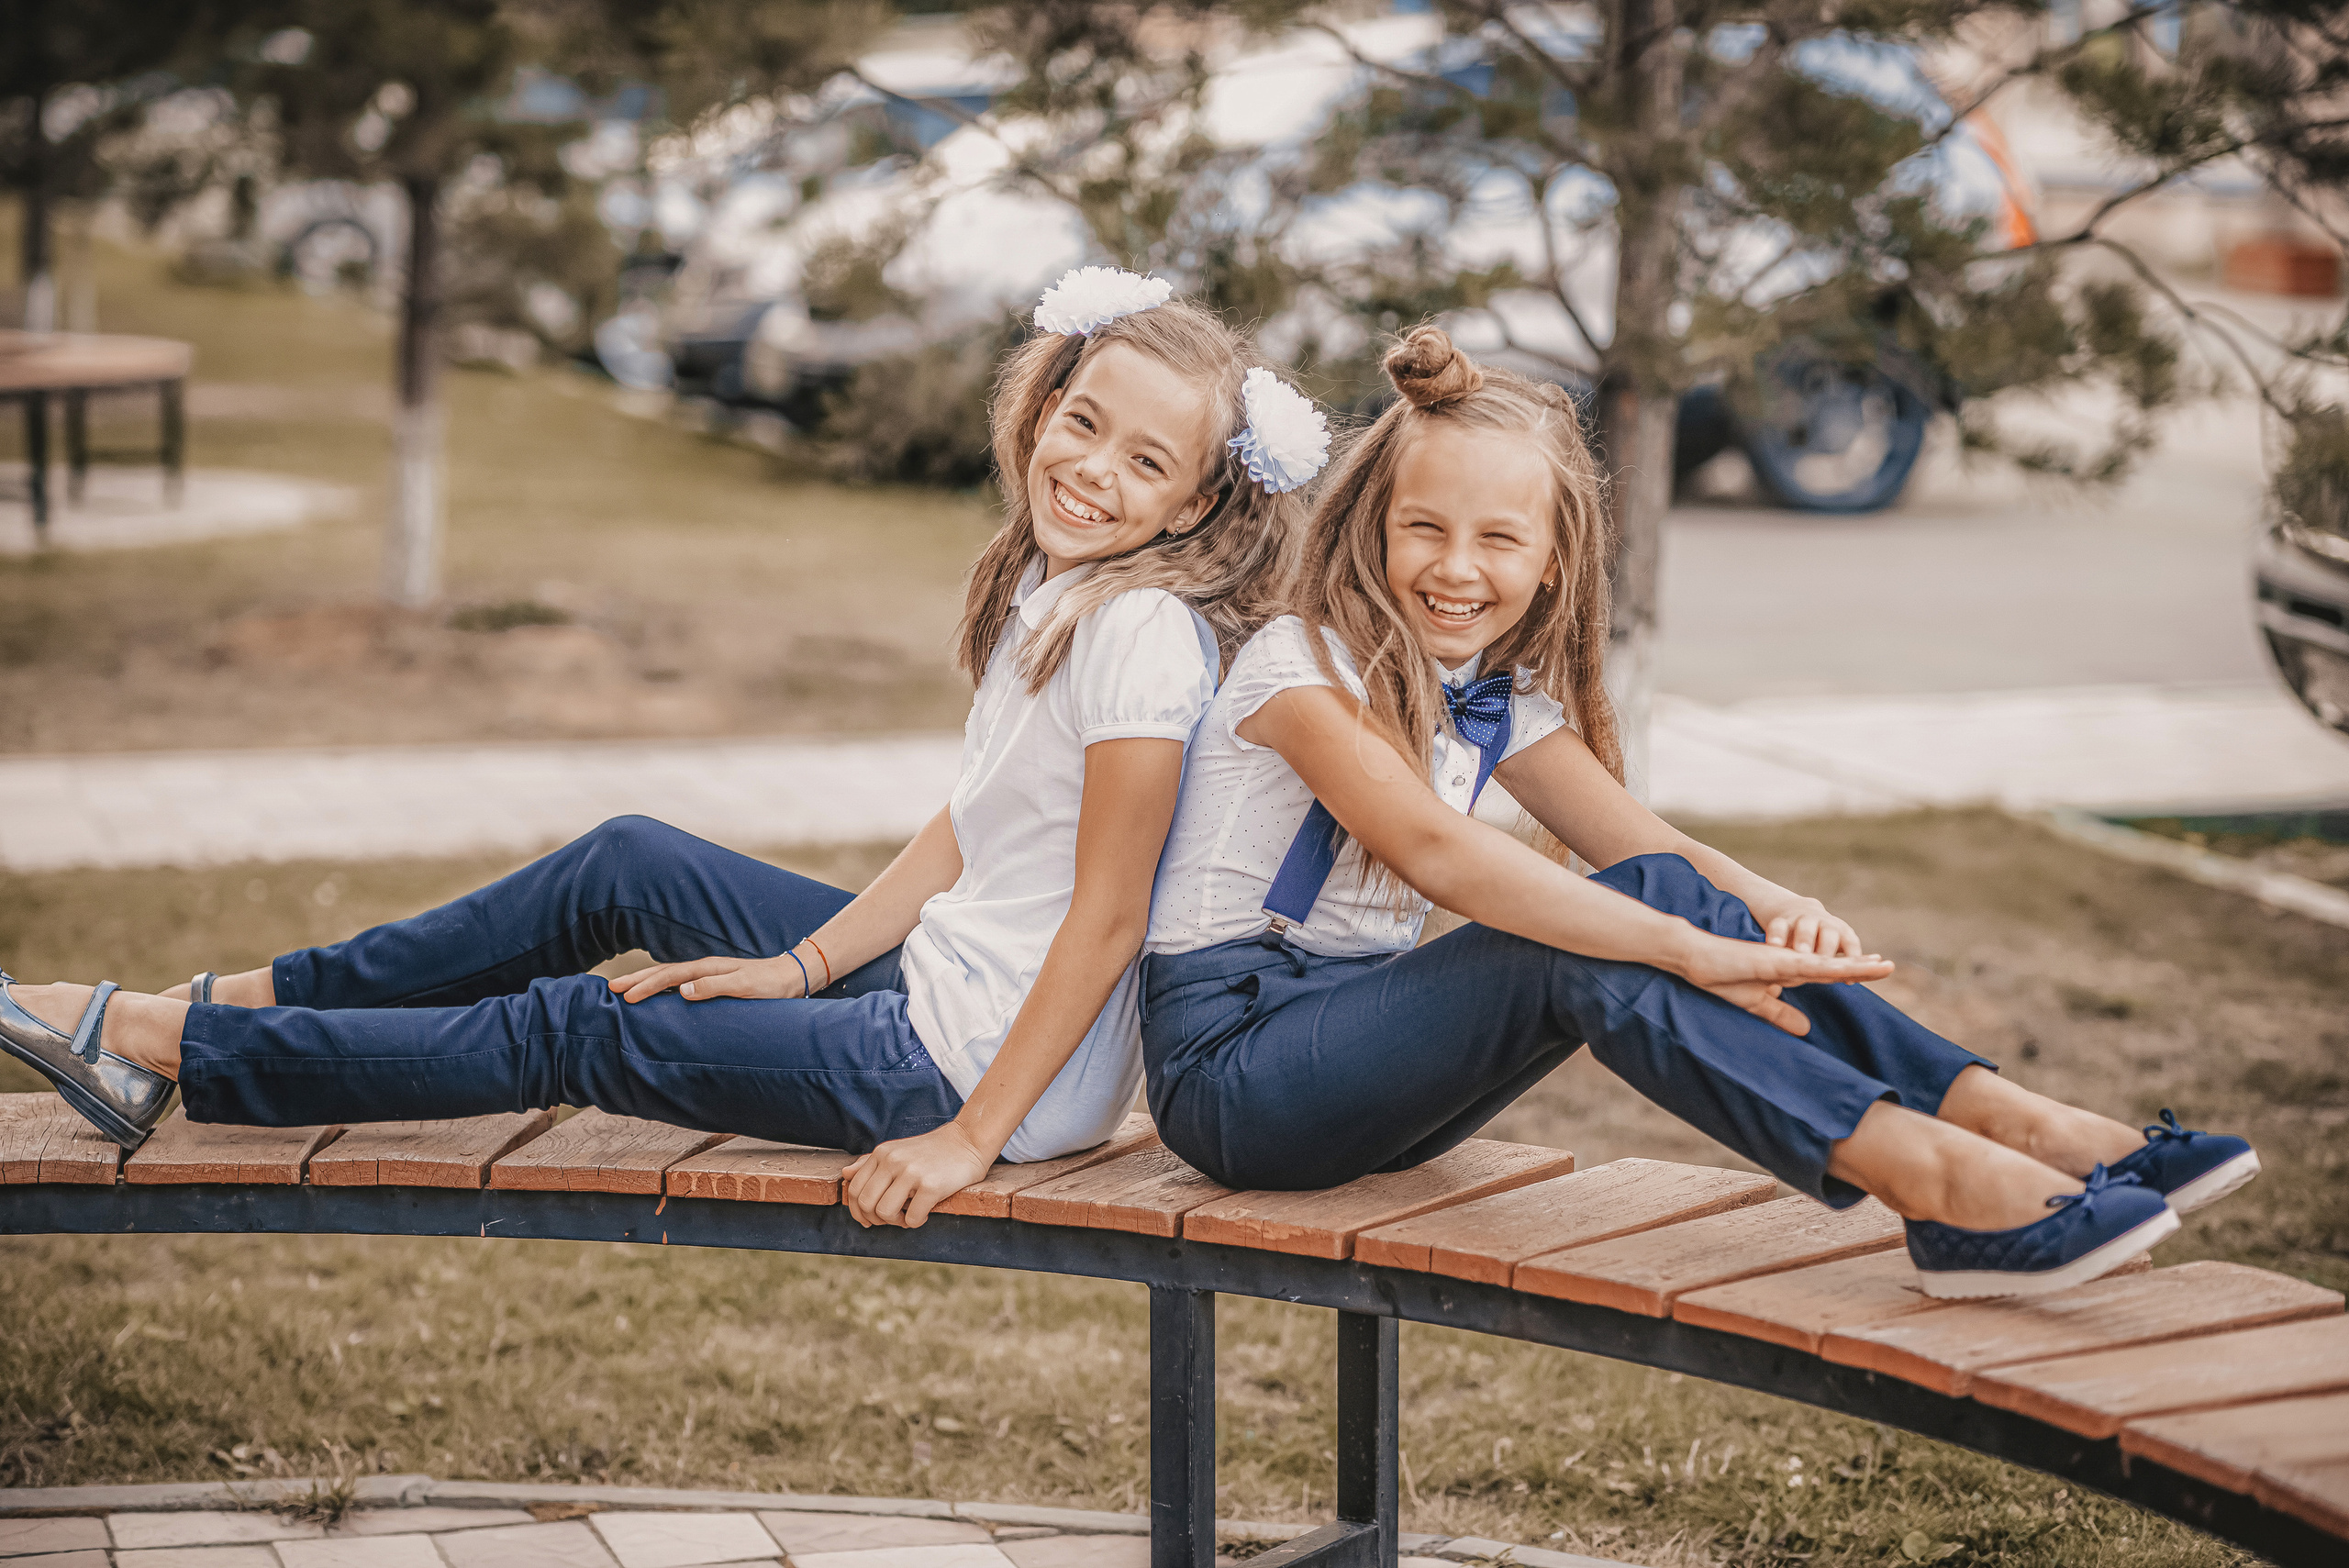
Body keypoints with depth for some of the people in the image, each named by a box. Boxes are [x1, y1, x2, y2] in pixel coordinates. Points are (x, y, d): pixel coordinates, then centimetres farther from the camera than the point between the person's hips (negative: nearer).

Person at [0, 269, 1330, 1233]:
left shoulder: (1141, 635, -23)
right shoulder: (1051, 583, 6)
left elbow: (1108, 916, -23)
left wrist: (972, 1135, -22)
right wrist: (806, 962, 6)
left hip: (994, 1064, -9)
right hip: (947, 978, 9)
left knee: (571, 1033, -3)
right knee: (626, 869, 15)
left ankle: (165, 1051, 8)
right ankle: (251, 1000, 25)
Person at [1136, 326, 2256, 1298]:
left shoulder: (1501, 700, 10)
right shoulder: (1302, 667, -16)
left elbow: (1640, 841, 1)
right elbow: (1435, 851, -30)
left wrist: (1776, 911, -22)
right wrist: (1689, 951, -38)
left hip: (1357, 1045, 7)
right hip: (1229, 1060, -7)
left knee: (1660, 897, -14)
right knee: (1591, 934, -27)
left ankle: (2008, 1120, -22)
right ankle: (1933, 1180, -39)